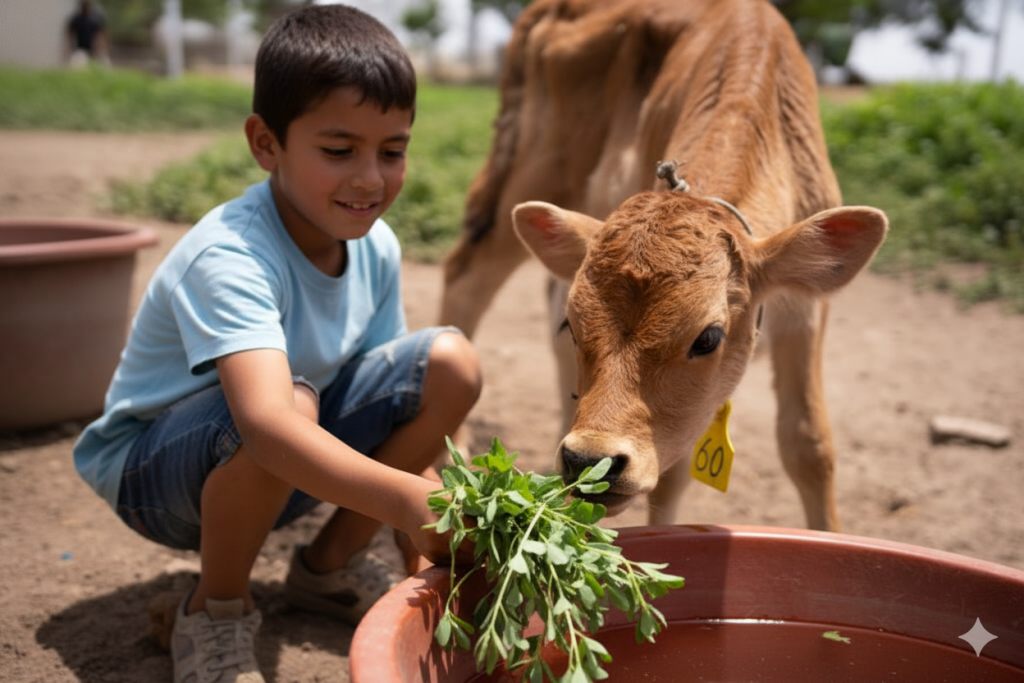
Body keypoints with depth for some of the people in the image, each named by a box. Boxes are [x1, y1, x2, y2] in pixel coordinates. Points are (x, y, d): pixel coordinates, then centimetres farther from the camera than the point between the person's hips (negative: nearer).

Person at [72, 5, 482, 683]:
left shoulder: (377, 247, -9)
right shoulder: (229, 256, -31)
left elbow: (391, 394, -5)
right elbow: (266, 422, -47)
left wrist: (431, 528, -15)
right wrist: (403, 497, -61)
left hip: (287, 463, 6)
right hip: (150, 467, -6)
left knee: (451, 362, -13)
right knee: (293, 398, -39)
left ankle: (331, 565, 3)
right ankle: (217, 611, -11)